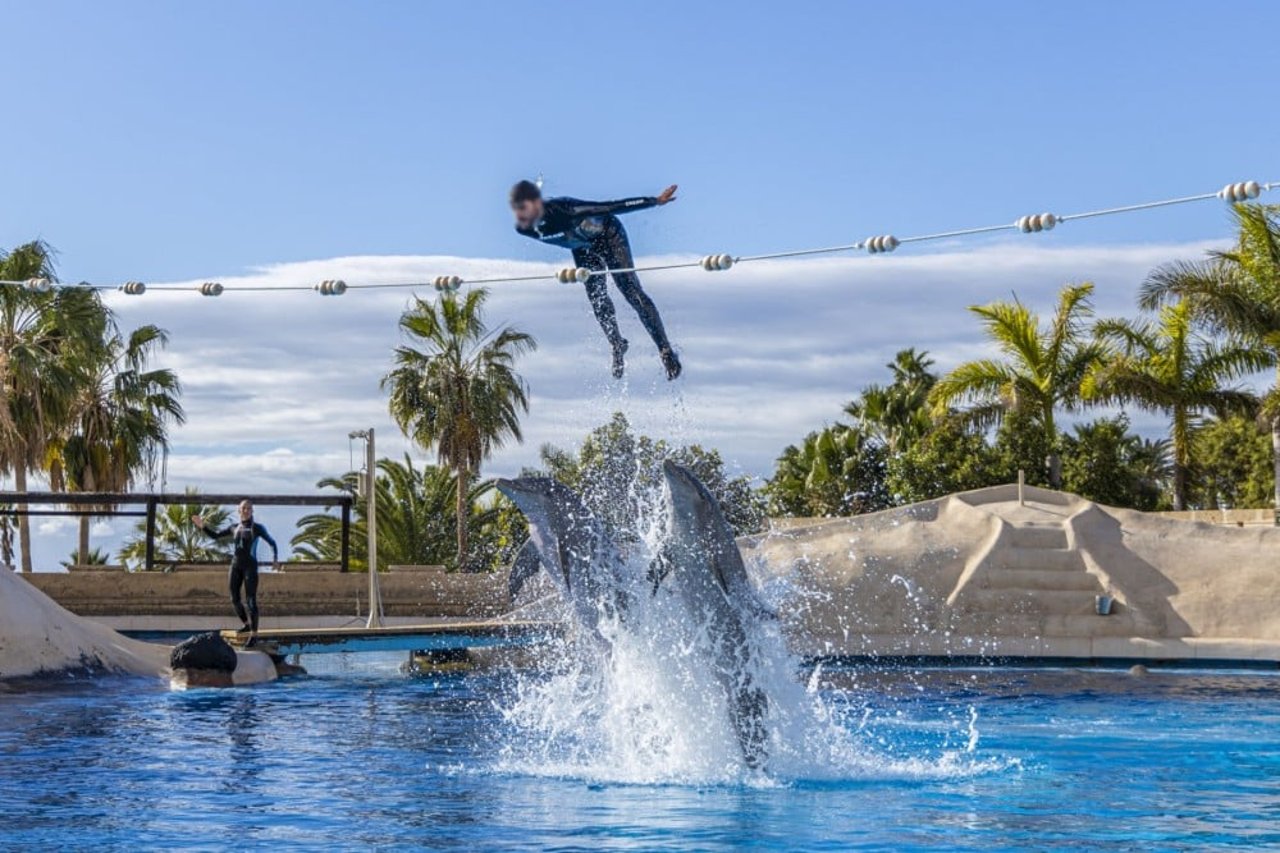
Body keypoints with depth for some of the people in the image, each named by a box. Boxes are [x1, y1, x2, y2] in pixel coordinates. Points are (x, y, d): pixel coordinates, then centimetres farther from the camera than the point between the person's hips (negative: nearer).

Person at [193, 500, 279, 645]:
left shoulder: (257, 528, 1)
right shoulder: (234, 528, 12)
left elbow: (272, 542, 10)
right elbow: (214, 535, 16)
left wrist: (275, 557, -4)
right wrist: (202, 526, 3)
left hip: (250, 567, -5)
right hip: (235, 566, 5)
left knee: (251, 600, -10)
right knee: (235, 599, 7)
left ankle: (253, 634, -6)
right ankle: (246, 624, 32)